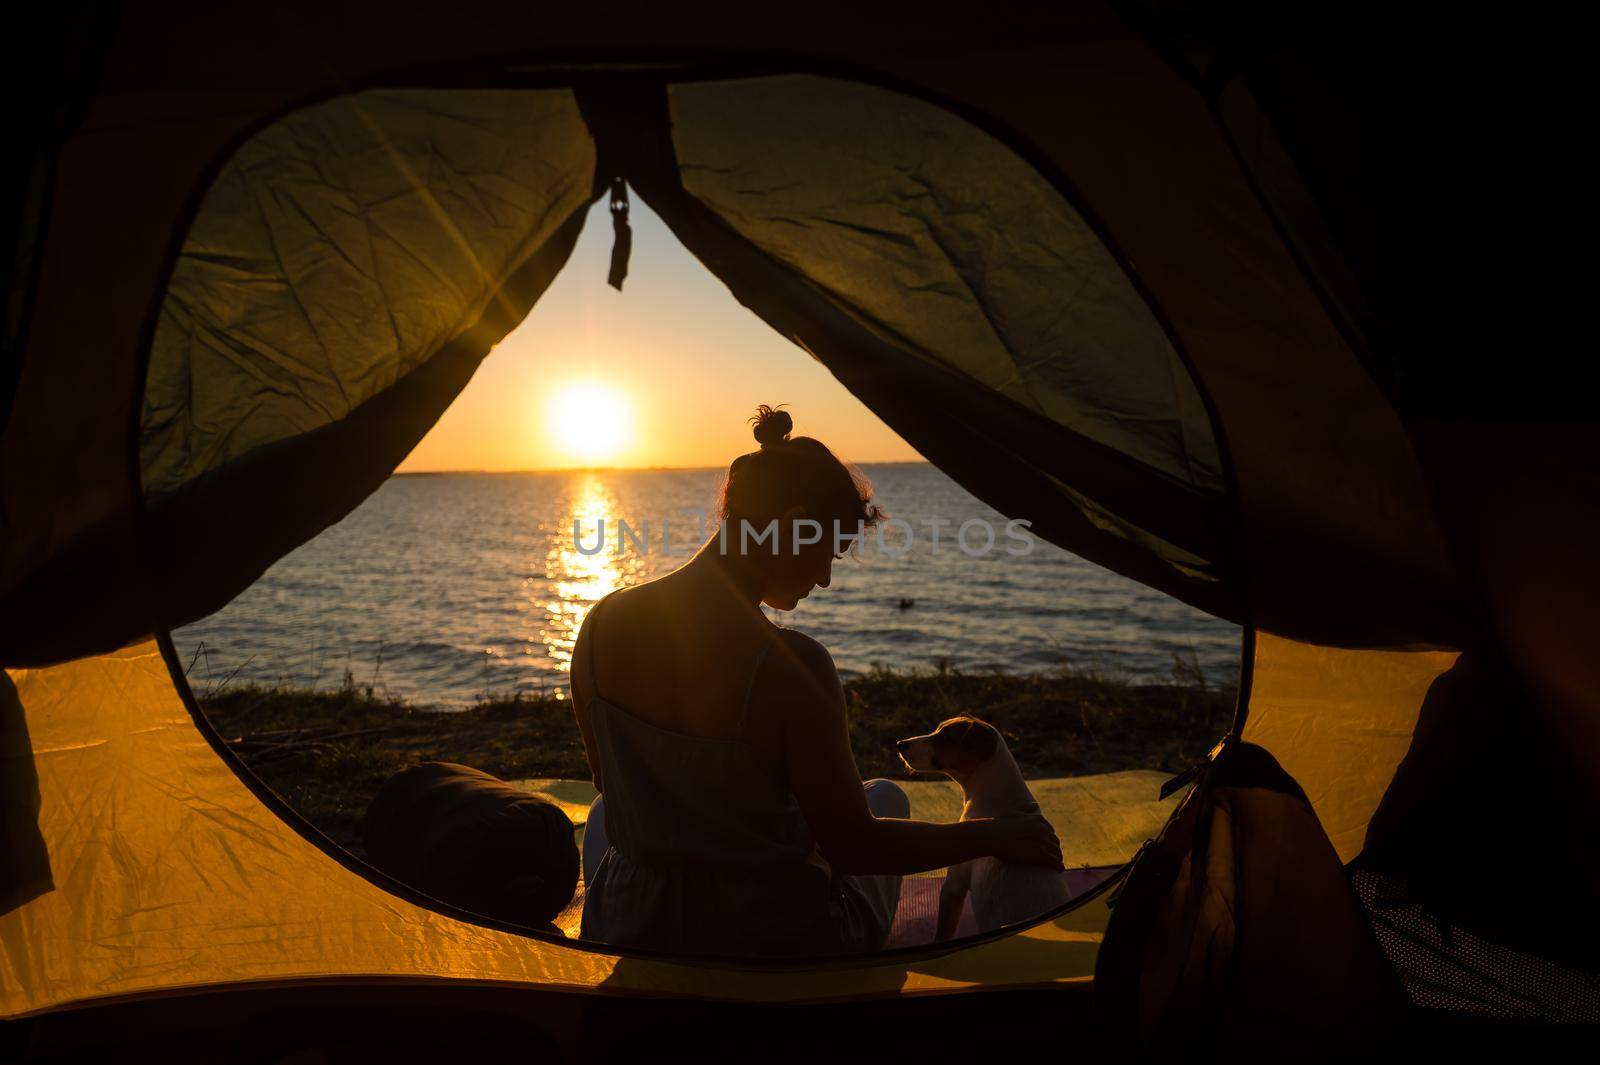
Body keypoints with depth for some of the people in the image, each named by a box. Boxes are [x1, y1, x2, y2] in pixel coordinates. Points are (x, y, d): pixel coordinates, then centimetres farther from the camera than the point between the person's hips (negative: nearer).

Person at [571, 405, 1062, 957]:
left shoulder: (604, 623, -11)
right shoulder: (792, 664, -28)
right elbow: (852, 847, -17)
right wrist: (994, 835, -3)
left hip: (633, 935, 4)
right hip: (782, 949, -3)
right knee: (886, 795, 26)